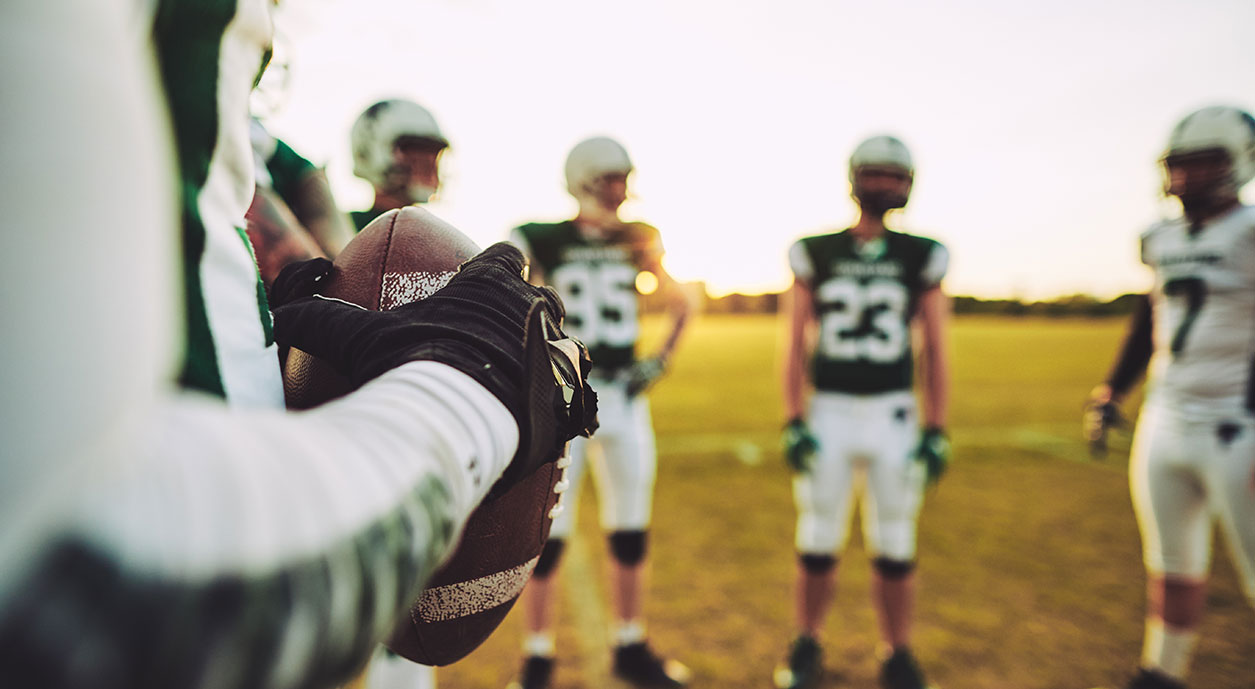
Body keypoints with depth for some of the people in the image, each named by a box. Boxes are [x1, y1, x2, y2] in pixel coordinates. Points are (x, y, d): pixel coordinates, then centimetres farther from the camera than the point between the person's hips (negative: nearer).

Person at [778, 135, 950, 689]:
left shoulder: (922, 258, 4)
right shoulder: (815, 253, 2)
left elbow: (935, 351, 5)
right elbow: (795, 346, 3)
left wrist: (937, 432, 0)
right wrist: (793, 423, -4)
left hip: (893, 415, 1)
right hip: (828, 414, 0)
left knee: (894, 549, 7)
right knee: (817, 545, 7)